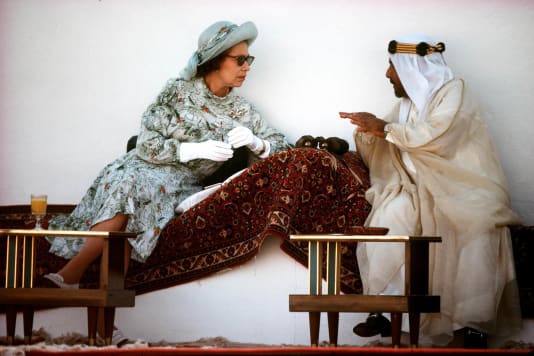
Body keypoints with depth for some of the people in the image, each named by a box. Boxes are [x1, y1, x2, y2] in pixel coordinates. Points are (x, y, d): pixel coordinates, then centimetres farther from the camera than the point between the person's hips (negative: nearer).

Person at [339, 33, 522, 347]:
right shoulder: (407, 105, 15)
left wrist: (384, 128, -13)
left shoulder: (454, 91, -5)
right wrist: (367, 131, -2)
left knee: (477, 232, -34)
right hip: (421, 191, 6)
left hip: (465, 191, -6)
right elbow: (380, 155, 19)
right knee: (388, 215, -23)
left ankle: (473, 324, -26)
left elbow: (434, 136, -21)